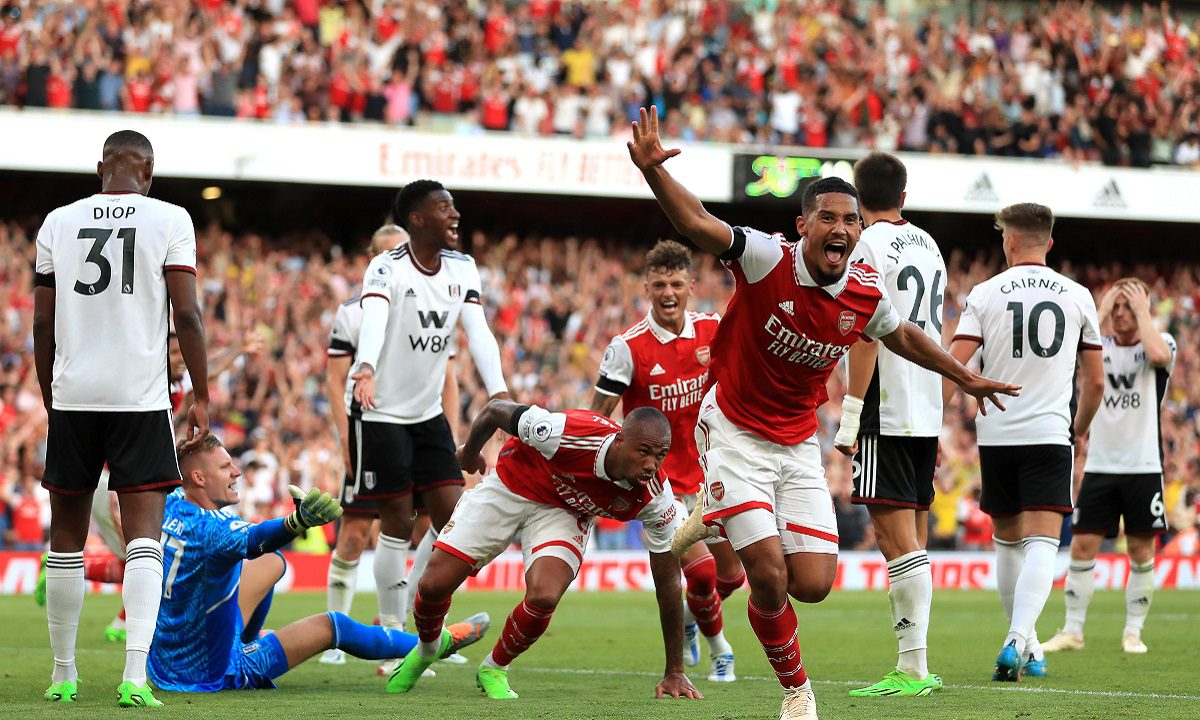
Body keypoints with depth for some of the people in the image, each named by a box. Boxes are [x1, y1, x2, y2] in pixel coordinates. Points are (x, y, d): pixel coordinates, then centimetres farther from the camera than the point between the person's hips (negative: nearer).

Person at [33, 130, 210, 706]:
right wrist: (201, 396, 2)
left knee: (67, 538, 12)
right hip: (141, 399, -2)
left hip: (72, 398, 2)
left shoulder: (59, 223, 7)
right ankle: (135, 674, -19)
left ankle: (63, 674, 19)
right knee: (143, 535, -5)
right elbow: (186, 315, -5)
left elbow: (43, 324, 9)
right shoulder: (169, 221, 0)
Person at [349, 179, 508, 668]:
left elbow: (478, 333, -8)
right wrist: (365, 370, -56)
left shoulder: (462, 269, 3)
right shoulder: (388, 269, -17)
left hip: (429, 413, 6)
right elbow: (373, 321, -36)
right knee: (398, 525, -4)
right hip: (382, 413, -6)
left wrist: (497, 390, -23)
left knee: (452, 517, 1)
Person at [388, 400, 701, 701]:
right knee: (434, 585, -5)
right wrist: (470, 452, 3)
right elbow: (495, 410, -19)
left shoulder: (655, 496, -29)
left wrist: (675, 672, -14)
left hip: (564, 511, 1)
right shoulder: (565, 434, -39)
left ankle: (494, 669, 7)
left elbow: (668, 583, -17)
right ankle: (429, 646, 33)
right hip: (511, 485, -1)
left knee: (543, 597, -26)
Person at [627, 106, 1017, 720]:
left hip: (798, 447, 4)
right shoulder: (767, 260, -19)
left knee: (813, 585, -5)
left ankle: (721, 521, 25)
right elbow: (696, 223, -32)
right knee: (770, 577, -15)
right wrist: (653, 170, -51)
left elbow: (902, 336, 17)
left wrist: (965, 377, 28)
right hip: (735, 434, -4)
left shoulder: (867, 293, -6)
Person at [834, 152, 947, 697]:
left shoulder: (870, 246, -9)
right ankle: (915, 665, 10)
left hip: (887, 413, -8)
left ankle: (913, 668, -13)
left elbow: (867, 335, -16)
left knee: (897, 536, -10)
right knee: (910, 538, 10)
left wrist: (849, 415, -16)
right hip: (928, 412, 8)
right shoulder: (928, 246, 16)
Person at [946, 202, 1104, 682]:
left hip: (996, 436, 1)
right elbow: (1095, 381, 10)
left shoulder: (986, 294, 0)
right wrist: (1079, 431, 26)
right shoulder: (1078, 297, 5)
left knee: (1008, 540, 17)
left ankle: (1023, 641, 26)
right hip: (1050, 435, -1)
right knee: (1041, 544, -8)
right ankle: (1019, 640, -28)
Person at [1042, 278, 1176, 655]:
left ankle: (1133, 632, 10)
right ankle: (1073, 631, 5)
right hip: (1099, 466, 2)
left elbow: (1158, 354, -24)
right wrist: (1100, 312, -8)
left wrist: (1142, 311, -12)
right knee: (1082, 546, -1)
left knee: (1140, 550, 1)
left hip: (1143, 466, -2)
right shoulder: (1100, 345, 9)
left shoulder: (1162, 341, 1)